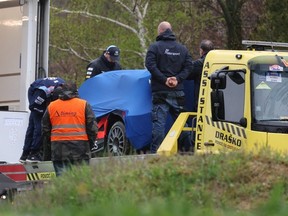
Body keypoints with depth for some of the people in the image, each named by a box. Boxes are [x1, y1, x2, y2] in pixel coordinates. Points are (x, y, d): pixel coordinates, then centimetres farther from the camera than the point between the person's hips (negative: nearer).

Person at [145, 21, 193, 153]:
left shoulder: (155, 47, -2)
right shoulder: (182, 49, 12)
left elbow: (150, 65, -15)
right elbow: (188, 66, 1)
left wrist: (164, 79, -13)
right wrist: (178, 79, -6)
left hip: (160, 92, -4)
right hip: (178, 92, 4)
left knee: (159, 122, -6)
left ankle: (155, 151, -12)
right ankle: (187, 149, 12)